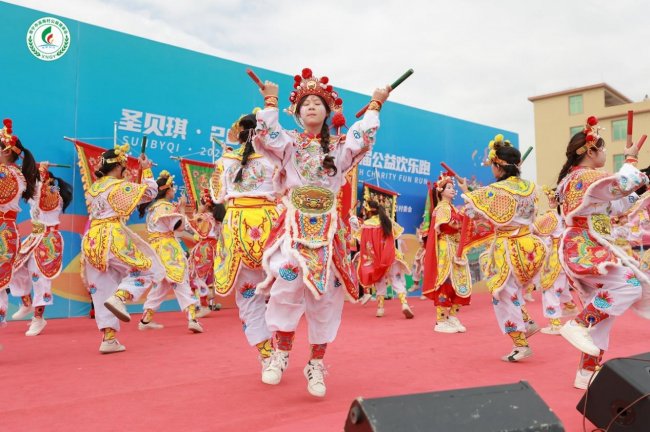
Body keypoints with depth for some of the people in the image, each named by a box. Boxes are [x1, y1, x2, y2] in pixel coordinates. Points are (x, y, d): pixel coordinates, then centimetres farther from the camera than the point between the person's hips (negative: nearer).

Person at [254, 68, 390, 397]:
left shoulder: (339, 146, 12)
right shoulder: (289, 143, 10)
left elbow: (363, 138, -5)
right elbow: (266, 136, -8)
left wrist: (375, 105, 2)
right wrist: (270, 102, -4)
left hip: (327, 228, 1)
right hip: (295, 224, -1)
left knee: (325, 293, -1)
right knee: (289, 280, -21)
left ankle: (316, 364, 10)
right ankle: (281, 352, -2)